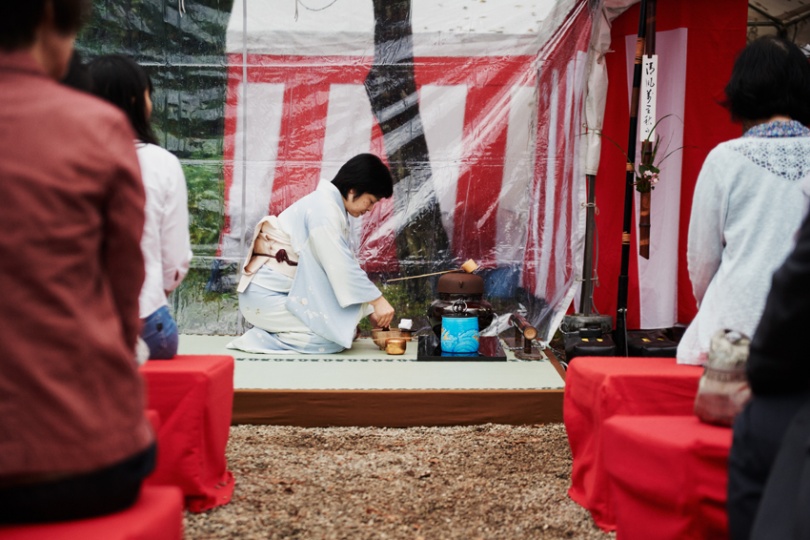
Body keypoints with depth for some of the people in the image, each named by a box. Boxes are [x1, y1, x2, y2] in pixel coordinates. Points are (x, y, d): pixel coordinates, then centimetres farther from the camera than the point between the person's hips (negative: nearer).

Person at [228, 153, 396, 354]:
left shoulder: (331, 206, 12)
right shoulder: (324, 208, -17)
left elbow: (343, 266, 14)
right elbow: (341, 266, -20)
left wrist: (370, 309, 10)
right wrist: (377, 300, -13)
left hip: (284, 293, 10)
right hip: (266, 298, -10)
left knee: (346, 328, 4)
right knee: (337, 337, -15)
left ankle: (268, 332, 3)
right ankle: (261, 339, -9)